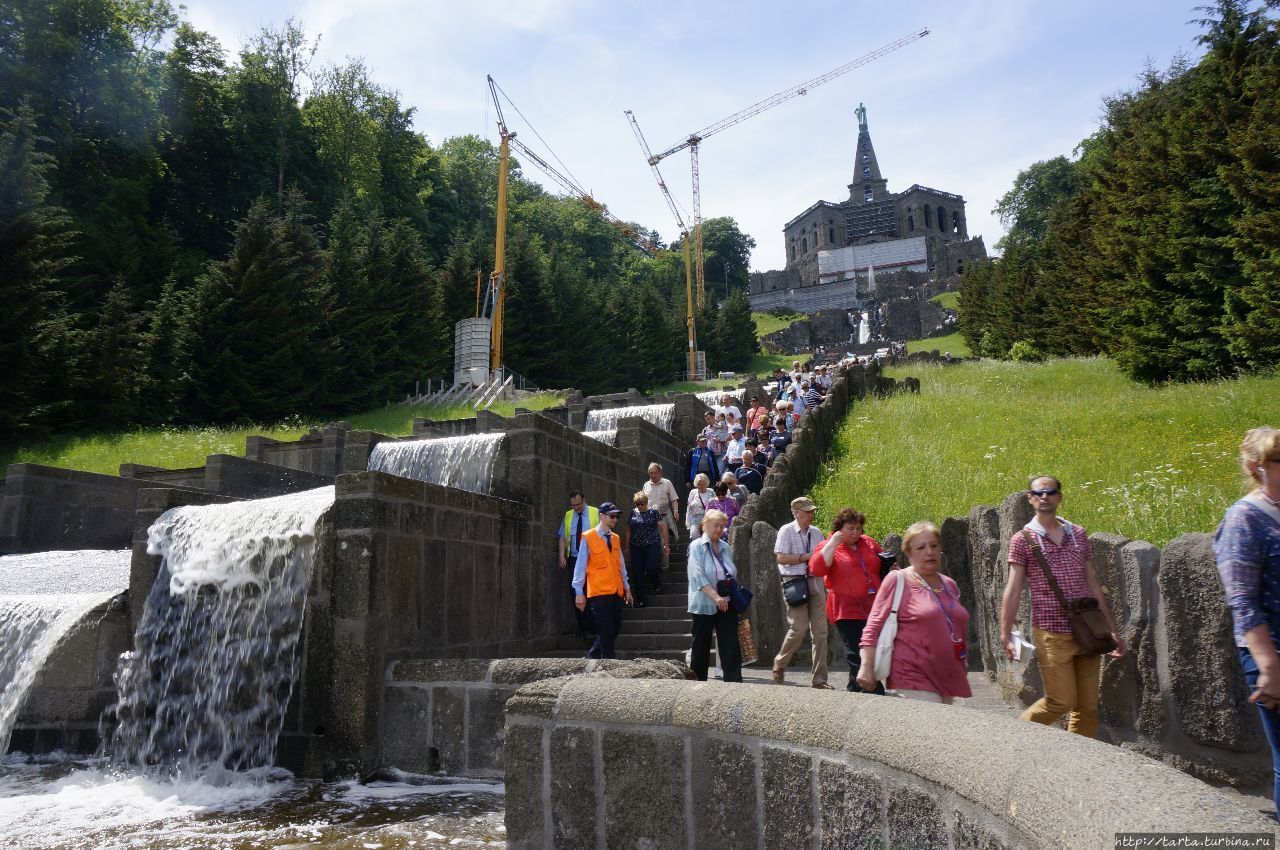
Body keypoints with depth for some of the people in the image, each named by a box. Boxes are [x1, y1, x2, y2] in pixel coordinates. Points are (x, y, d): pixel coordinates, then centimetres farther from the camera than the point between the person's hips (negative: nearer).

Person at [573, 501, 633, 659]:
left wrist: (627, 587, 13)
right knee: (606, 633, -6)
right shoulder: (588, 538, -6)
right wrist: (579, 592, -9)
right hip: (599, 593, -6)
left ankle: (592, 658, 25)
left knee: (613, 632, 11)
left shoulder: (616, 538, 13)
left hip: (616, 592, 7)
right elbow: (580, 566, -6)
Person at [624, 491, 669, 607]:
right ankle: (641, 600, 6)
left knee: (651, 568, -17)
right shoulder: (633, 513, 9)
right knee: (637, 573, -2)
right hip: (636, 548, 4)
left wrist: (666, 544, -7)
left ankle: (658, 586, 17)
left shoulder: (654, 512, -2)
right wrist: (627, 546, 11)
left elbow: (663, 527, -3)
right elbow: (628, 530, 14)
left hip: (652, 546, -4)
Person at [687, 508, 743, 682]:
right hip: (704, 604, -4)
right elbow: (698, 576, -14)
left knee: (730, 644, -4)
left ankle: (734, 680, -6)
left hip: (727, 604, 4)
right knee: (701, 645, 6)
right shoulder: (697, 546, -4)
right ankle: (698, 680, 21)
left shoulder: (725, 547, 12)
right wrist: (716, 597, -21)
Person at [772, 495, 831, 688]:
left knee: (820, 630, 2)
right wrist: (805, 557, -12)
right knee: (799, 627, -12)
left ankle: (820, 679, 9)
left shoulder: (817, 533, 14)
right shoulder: (786, 531, -2)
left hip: (816, 581, 5)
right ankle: (779, 663, 14)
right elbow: (781, 558, -11)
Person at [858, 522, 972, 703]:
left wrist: (964, 669, 28)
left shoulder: (949, 585, 15)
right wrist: (866, 667, -16)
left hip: (949, 680, 7)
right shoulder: (897, 581, -4)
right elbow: (874, 627, -9)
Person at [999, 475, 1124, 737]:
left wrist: (1112, 629, 13)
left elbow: (1093, 585, 15)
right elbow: (1013, 591, -5)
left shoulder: (1078, 534, 11)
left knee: (1088, 705, 7)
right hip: (1051, 634, -4)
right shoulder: (1022, 540, -2)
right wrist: (1005, 635, -12)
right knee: (1061, 701, -4)